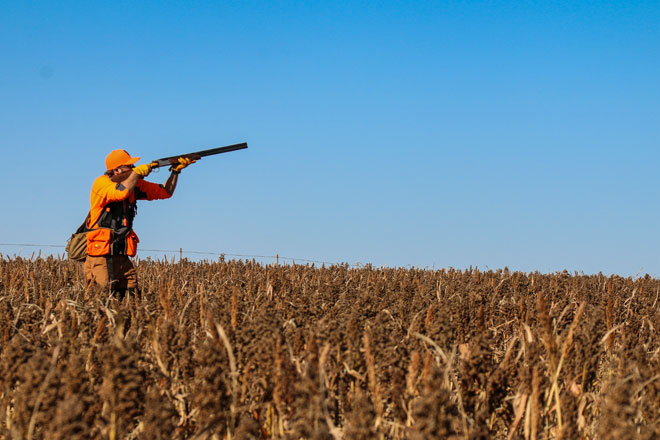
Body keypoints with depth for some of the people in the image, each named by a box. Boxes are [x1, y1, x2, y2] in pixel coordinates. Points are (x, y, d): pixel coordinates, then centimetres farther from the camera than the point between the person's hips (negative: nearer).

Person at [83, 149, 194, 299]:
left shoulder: (135, 184, 10)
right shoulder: (101, 183, -9)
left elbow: (165, 192, 17)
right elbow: (121, 192, -29)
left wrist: (176, 171, 3)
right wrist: (138, 172, -18)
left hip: (122, 257, 6)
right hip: (100, 257, -6)